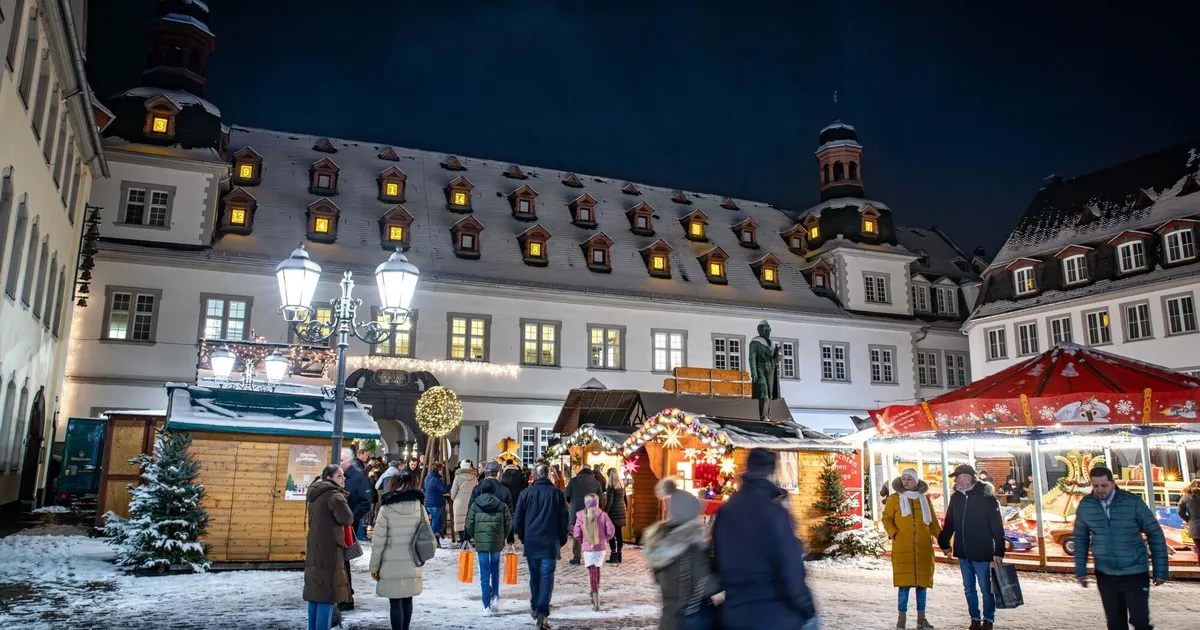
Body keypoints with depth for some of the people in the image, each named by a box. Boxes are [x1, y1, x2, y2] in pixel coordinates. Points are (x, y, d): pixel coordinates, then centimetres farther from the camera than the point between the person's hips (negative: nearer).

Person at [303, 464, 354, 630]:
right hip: (329, 553, -9)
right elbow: (347, 518, -23)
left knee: (315, 595, 14)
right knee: (327, 596, -7)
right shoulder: (334, 494, -13)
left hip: (314, 551, 9)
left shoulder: (315, 495, 15)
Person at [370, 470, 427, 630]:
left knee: (395, 602, 4)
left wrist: (374, 567, 2)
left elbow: (379, 542, -9)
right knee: (407, 600, 16)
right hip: (412, 565, 3)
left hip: (392, 566, -3)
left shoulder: (386, 509, -9)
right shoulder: (420, 507, -2)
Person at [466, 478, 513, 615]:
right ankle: (495, 596, 7)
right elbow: (508, 524, 2)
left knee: (484, 574, 3)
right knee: (495, 570, 20)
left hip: (481, 542, -1)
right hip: (497, 543, 1)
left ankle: (487, 606, 1)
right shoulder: (502, 506, -1)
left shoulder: (475, 506, -2)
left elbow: (469, 525, 0)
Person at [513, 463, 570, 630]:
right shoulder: (557, 493, -2)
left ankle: (535, 607, 26)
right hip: (550, 542, -2)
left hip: (531, 542, 2)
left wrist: (523, 537, 17)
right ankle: (542, 612, -16)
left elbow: (517, 520, 3)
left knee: (534, 576, 17)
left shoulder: (526, 493, -1)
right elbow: (564, 520, 2)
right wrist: (562, 539, 14)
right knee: (547, 577, -3)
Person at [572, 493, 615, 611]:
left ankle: (596, 602, -5)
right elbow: (611, 531, -6)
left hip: (587, 548, -1)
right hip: (601, 547, 1)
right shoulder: (603, 515, -5)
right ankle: (596, 592, 32)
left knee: (592, 572, 3)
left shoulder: (580, 515, -6)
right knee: (597, 569, 23)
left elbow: (577, 534, -5)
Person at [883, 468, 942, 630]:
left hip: (923, 547, 3)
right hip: (902, 548, -3)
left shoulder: (925, 499, 12)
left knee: (923, 582, 5)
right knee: (904, 582, -5)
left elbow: (933, 522, 12)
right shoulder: (894, 498, 5)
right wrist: (894, 534, -10)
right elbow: (887, 519, 5)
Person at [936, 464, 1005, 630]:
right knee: (969, 589, 13)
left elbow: (997, 526, -12)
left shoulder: (986, 497, -12)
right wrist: (944, 543, 15)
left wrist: (999, 551, -14)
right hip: (963, 553, 5)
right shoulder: (956, 497, 4)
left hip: (982, 553, -5)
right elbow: (949, 523, 14)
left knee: (986, 588, 6)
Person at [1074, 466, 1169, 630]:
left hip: (1135, 573, -2)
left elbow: (1155, 534, -3)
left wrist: (1160, 570, -4)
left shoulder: (1133, 502, -10)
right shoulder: (1085, 505, -4)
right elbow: (1080, 539, 7)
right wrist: (1080, 570, 4)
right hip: (1105, 575, 2)